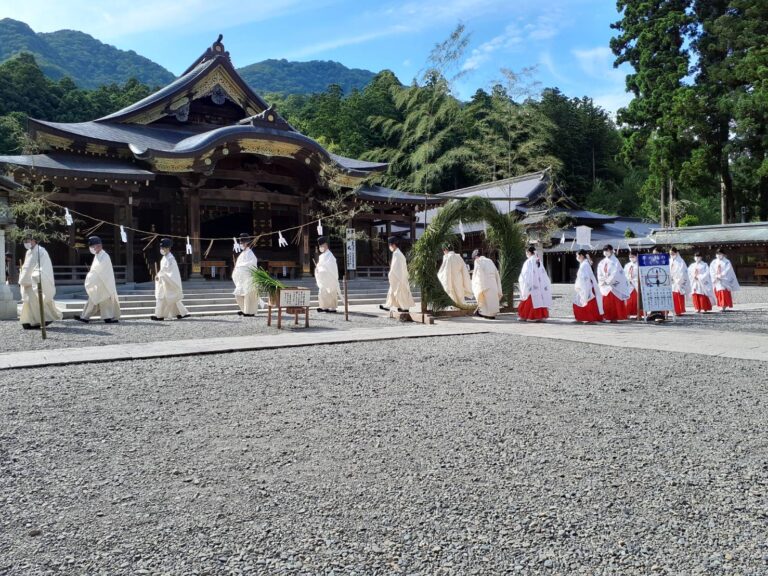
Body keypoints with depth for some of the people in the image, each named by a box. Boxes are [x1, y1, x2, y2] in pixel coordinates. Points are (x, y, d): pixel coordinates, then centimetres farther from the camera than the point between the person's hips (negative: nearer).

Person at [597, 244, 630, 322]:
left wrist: (607, 281, -11)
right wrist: (603, 281, -6)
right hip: (605, 286, 5)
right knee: (606, 302, 0)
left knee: (614, 302, -5)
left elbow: (615, 274, -10)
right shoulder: (602, 262, 13)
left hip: (614, 285, -5)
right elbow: (599, 274, 10)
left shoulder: (615, 261, -2)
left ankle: (615, 318, -2)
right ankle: (608, 317, 4)